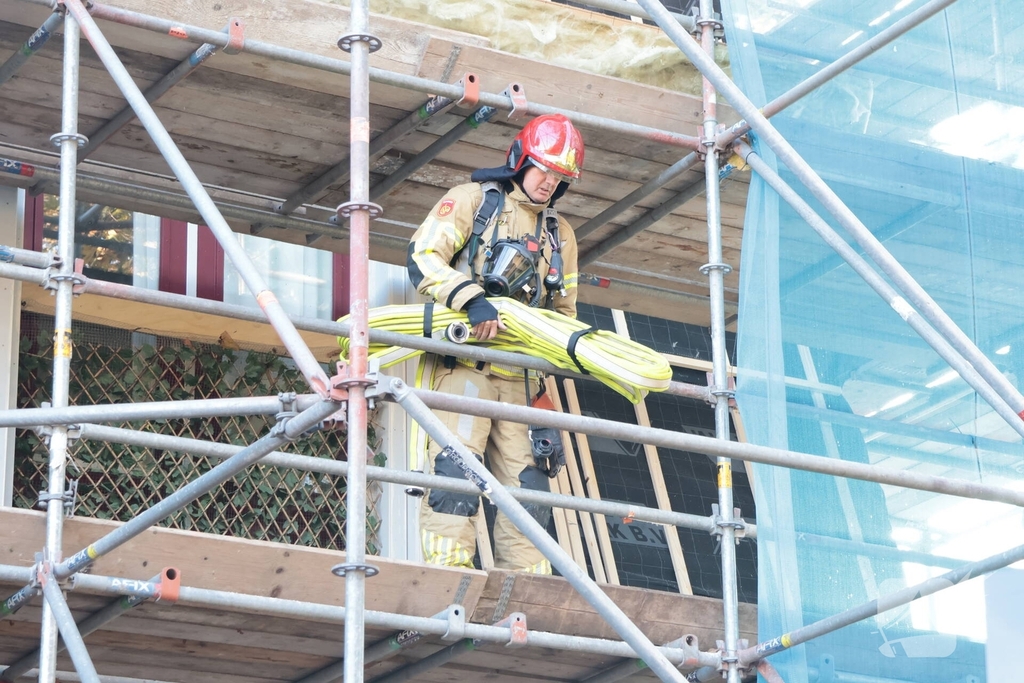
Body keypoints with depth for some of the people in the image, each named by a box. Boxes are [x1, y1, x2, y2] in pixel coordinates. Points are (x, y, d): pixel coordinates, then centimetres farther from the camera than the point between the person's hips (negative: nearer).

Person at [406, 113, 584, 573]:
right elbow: (424, 256, -6)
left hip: (520, 376, 6)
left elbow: (563, 309, 30)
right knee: (455, 467, -18)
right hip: (463, 361, -6)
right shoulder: (474, 200, 7)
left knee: (526, 480, -1)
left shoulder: (560, 234, 24)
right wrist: (472, 298, -22)